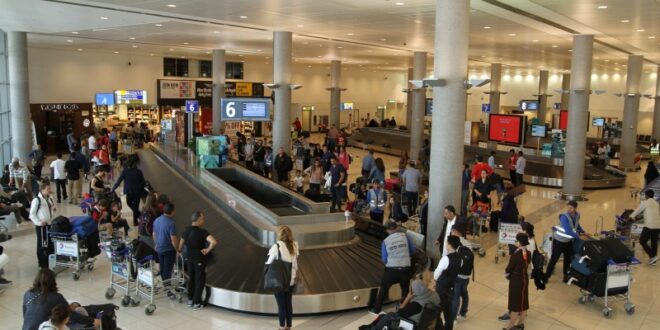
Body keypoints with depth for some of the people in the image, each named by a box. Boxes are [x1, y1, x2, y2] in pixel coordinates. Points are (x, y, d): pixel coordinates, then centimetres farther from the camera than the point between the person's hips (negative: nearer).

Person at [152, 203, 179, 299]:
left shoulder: (157, 220, 2)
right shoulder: (171, 223, -21)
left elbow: (154, 235, 13)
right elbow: (174, 240, -21)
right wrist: (177, 249, -8)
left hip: (159, 249, 7)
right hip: (169, 250, -7)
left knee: (162, 269, 17)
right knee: (167, 270, -2)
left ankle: (164, 286, 30)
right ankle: (168, 291, 1)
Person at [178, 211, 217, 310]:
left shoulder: (186, 230, -5)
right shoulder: (202, 232, -24)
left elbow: (181, 243, 10)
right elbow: (214, 242, -38)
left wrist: (179, 251, 30)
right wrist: (208, 250, -20)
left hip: (189, 258, 6)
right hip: (199, 259, -6)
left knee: (191, 279, 21)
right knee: (200, 281, 8)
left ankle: (190, 300, 33)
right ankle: (196, 303, 14)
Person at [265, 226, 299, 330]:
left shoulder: (276, 247, -17)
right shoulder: (294, 246, -2)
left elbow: (269, 263, -7)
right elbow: (295, 264, 5)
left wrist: (266, 264, 13)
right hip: (291, 280, 4)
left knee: (281, 304, 6)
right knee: (289, 303, 14)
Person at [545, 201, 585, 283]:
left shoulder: (577, 215, -4)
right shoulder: (564, 216, -27)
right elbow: (568, 231, -33)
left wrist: (583, 232, 9)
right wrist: (578, 236, -26)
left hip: (568, 241, 7)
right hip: (559, 241, -7)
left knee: (568, 259, 16)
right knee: (554, 259, 1)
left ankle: (566, 276, 32)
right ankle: (546, 277, 12)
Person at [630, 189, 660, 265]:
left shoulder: (645, 202, -2)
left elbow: (638, 210, 8)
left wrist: (631, 216, 25)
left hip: (649, 225, -7)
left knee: (642, 241, 0)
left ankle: (652, 256, -9)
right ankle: (653, 259, 17)